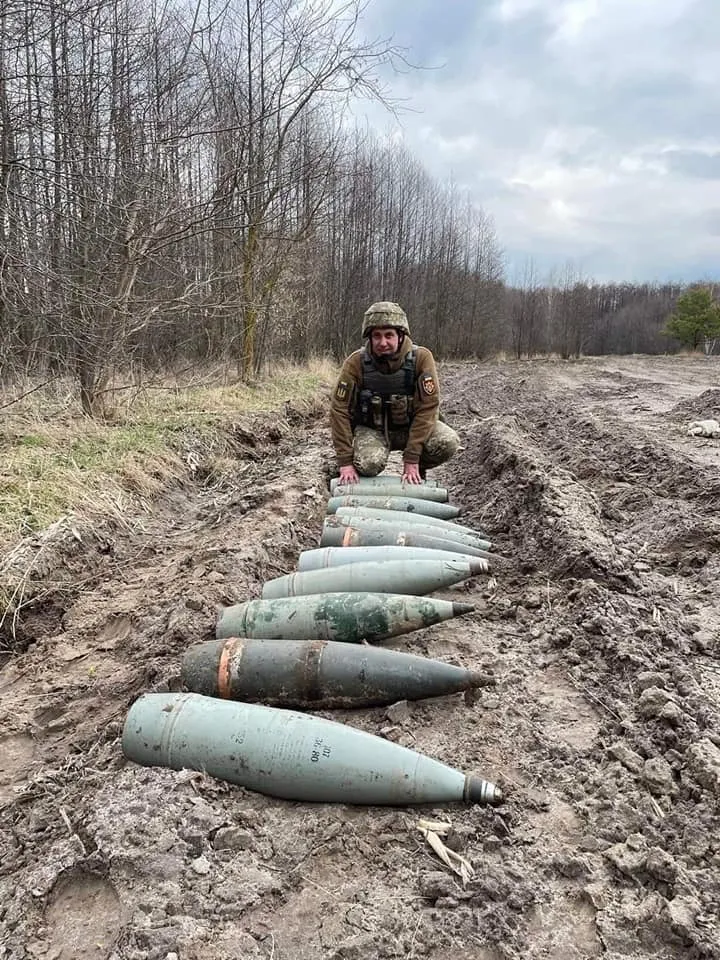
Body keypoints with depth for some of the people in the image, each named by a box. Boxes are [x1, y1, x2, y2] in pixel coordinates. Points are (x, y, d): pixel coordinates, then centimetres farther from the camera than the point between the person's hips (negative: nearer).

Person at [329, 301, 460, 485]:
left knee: (448, 442, -26)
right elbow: (340, 410, -17)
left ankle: (416, 472, 5)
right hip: (372, 428, -1)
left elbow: (427, 408, -21)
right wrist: (345, 462, -21)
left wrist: (411, 459, -24)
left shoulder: (421, 358, -20)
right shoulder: (356, 362, -20)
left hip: (410, 426, 1)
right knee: (369, 464, -32)